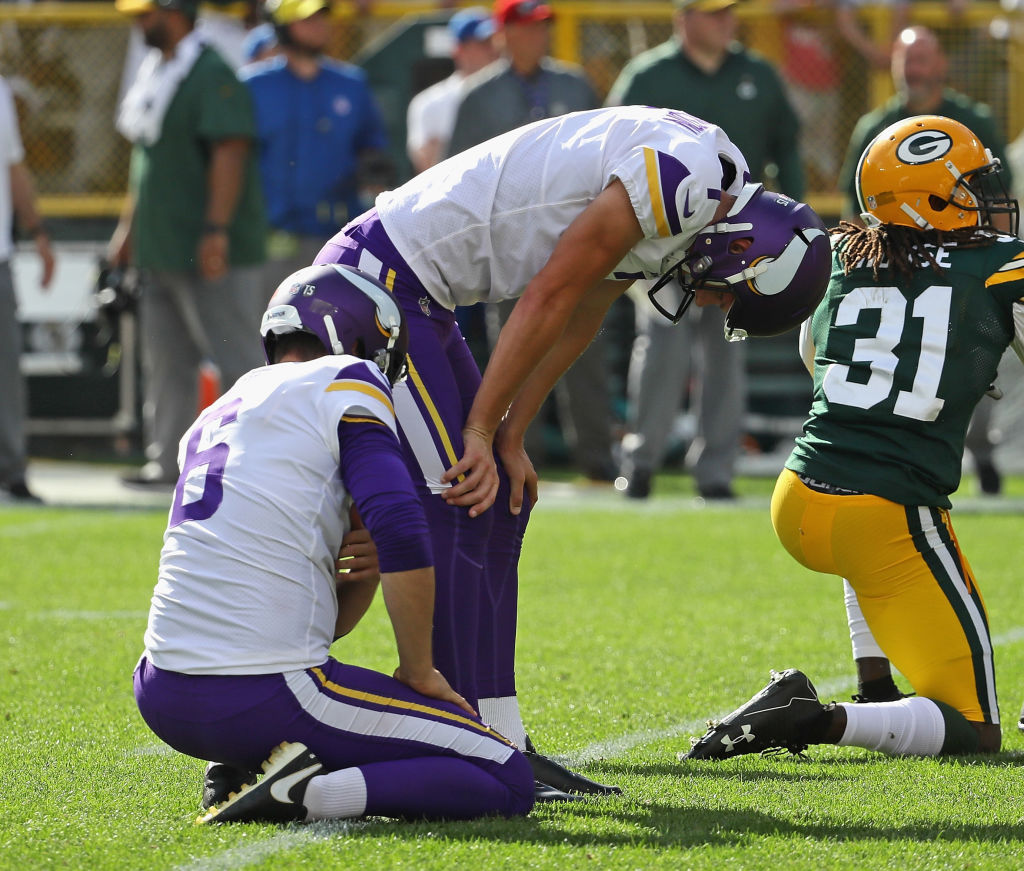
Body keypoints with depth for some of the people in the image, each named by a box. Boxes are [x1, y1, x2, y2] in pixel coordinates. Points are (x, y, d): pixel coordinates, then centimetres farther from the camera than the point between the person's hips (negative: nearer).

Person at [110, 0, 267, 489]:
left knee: (235, 358, -7)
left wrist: (217, 230, -28)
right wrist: (129, 227, 23)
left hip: (209, 252, -10)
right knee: (165, 362, 12)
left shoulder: (212, 76, -14)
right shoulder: (153, 73, 16)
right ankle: (166, 462, 17)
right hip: (159, 248, 10)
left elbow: (229, 154, -22)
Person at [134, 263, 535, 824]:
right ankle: (300, 794, -17)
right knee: (508, 783, -2)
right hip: (263, 697, -8)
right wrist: (417, 672, -1)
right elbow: (405, 538, -12)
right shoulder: (345, 382, 2)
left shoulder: (213, 419, 24)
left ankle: (238, 771, 14)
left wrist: (363, 570, 10)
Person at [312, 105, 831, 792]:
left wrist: (509, 438, 10)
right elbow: (548, 299, -18)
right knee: (458, 514, -10)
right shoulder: (682, 175, -20)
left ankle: (500, 743, 12)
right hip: (380, 278, -10)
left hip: (412, 292, 10)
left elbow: (576, 324, 15)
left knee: (501, 501, 10)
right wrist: (482, 431, -11)